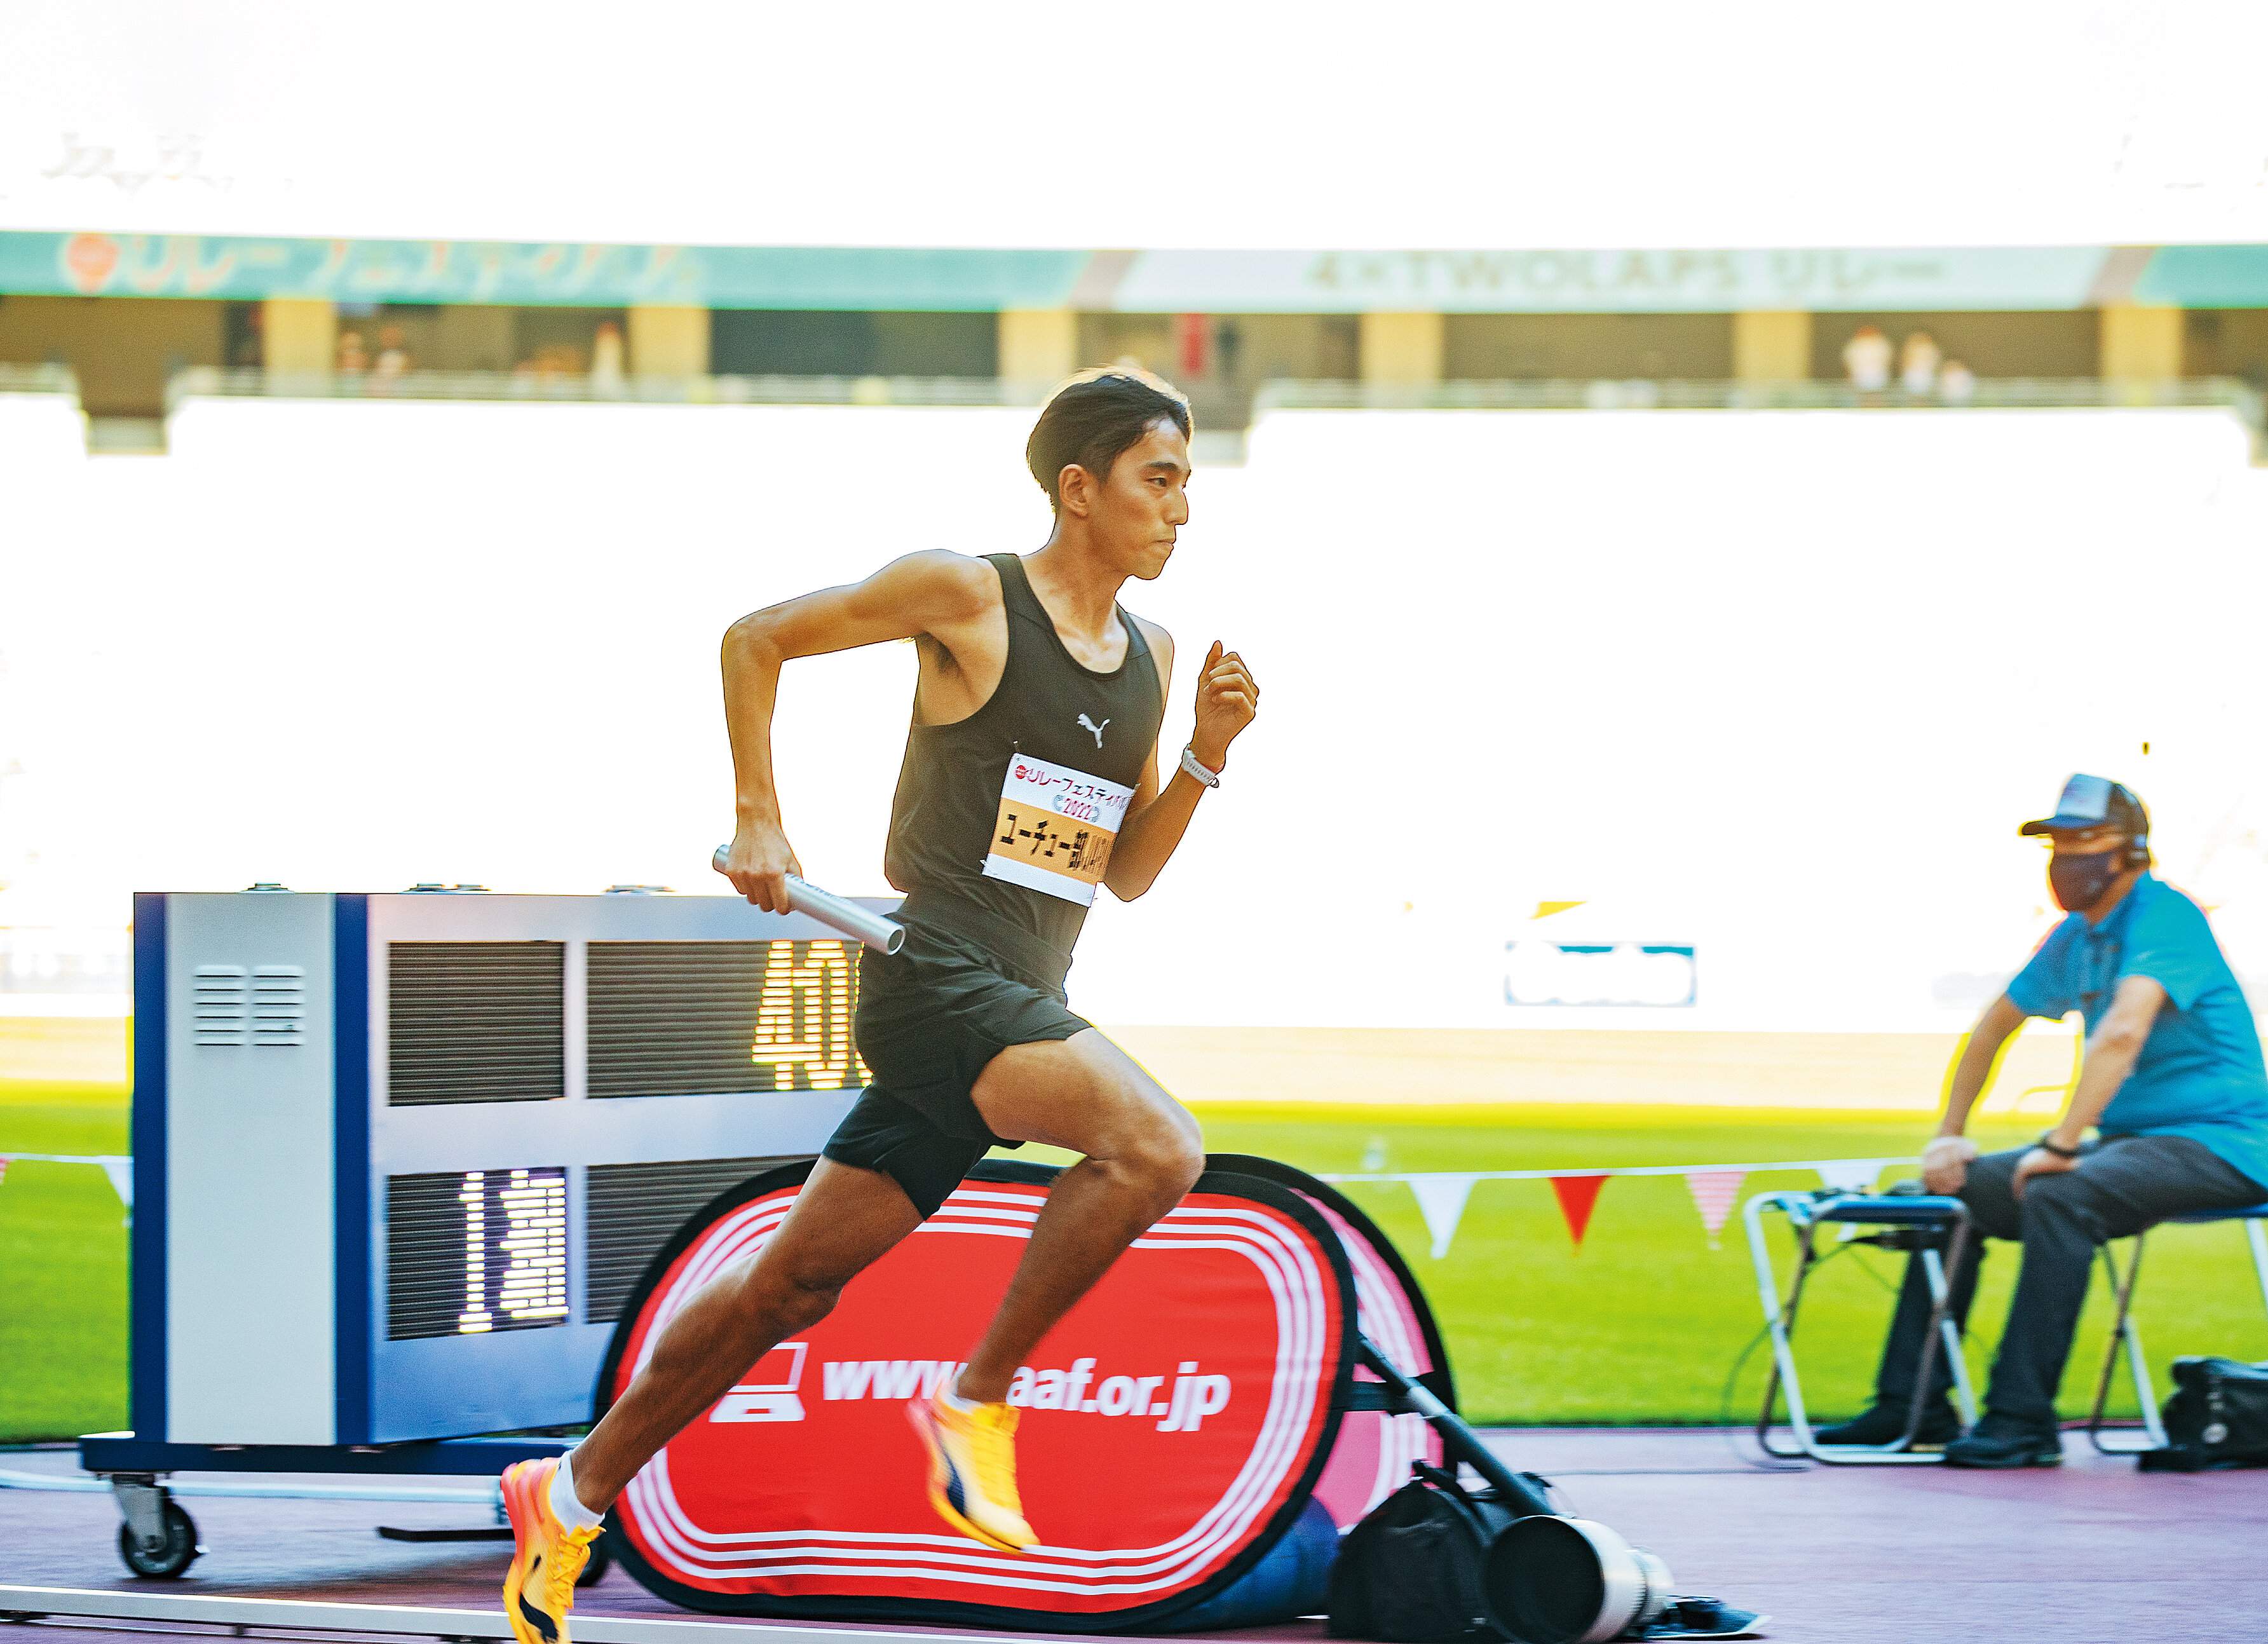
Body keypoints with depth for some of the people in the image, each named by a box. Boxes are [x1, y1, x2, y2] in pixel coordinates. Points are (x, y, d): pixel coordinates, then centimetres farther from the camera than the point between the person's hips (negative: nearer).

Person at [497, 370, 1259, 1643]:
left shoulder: (1151, 653, 14)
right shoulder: (967, 595, -7)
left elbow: (1125, 873, 18)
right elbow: (756, 639, 0)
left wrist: (1208, 753, 3)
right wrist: (759, 819, -5)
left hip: (1023, 1008, 7)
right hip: (935, 976, -7)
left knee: (794, 1284, 10)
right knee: (1157, 1145, -28)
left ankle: (574, 1494, 21)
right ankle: (979, 1398, -14)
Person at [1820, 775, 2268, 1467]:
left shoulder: (2163, 915, -16)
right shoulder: (2077, 937, 13)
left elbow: (2124, 1030, -30)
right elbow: (1995, 1024, 24)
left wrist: (2061, 1146, -31)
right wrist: (1949, 1133, 16)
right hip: (2131, 1139, 9)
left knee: (2057, 1197, -34)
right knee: (1959, 1191, 4)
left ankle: (2022, 1421, -32)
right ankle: (1911, 1405, 5)